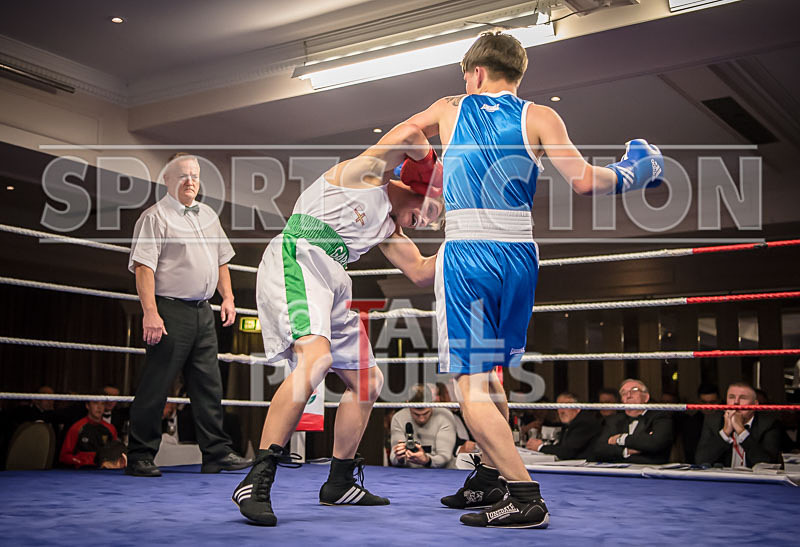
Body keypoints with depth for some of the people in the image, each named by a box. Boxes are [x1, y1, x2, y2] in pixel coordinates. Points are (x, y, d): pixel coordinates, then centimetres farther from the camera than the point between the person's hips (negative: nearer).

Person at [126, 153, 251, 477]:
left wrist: (227, 298, 13)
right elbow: (143, 267, -13)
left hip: (203, 312, 7)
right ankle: (139, 457, 7)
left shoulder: (208, 215, 19)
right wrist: (150, 312, -21)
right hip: (169, 311, -7)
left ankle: (217, 454, 12)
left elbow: (221, 261, 25)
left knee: (209, 386, 7)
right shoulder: (155, 217, -5)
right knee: (155, 387, -3)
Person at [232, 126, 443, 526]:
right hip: (296, 260, -10)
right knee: (315, 357, -32)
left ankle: (339, 483, 22)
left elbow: (421, 272, 28)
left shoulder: (388, 229, 27)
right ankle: (256, 482, -31)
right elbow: (405, 135, -12)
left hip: (332, 286, 10)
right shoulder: (368, 171, 5)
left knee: (367, 381, 10)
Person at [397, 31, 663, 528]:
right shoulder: (538, 118, 7)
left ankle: (526, 498, -11)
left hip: (466, 253, -3)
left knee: (470, 385, -3)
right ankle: (491, 476, 28)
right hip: (519, 254, 3)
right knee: (488, 371, 21)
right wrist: (631, 173, 16)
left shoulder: (450, 109, 12)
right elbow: (583, 181, -3)